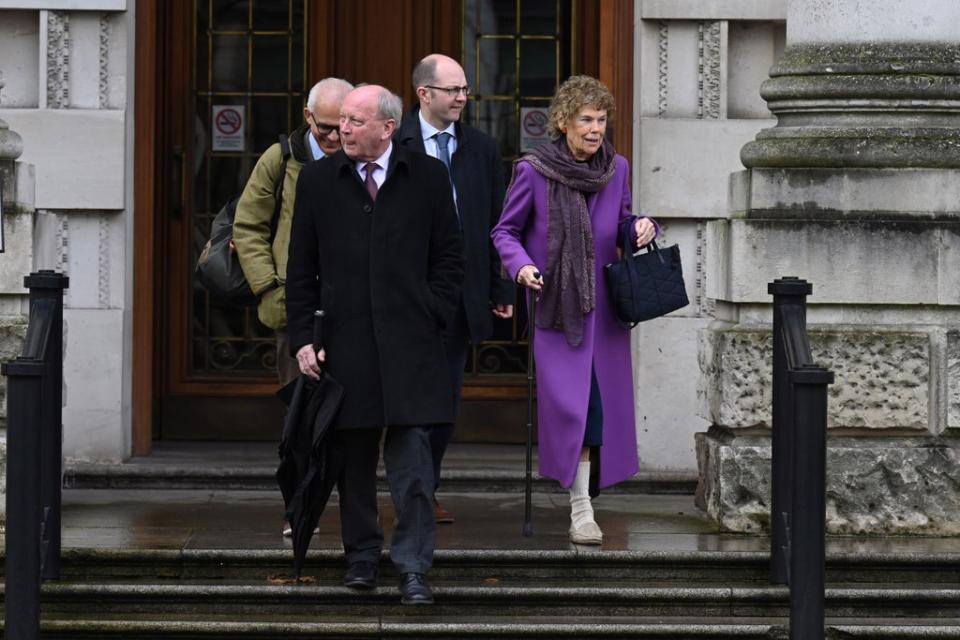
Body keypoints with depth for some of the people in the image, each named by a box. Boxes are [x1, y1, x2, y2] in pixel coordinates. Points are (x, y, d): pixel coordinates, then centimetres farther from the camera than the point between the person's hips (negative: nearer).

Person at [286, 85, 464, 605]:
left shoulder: (428, 177, 5)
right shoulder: (318, 180, 7)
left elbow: (449, 259, 8)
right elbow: (301, 270, 9)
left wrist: (430, 321, -2)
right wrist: (302, 339, 1)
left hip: (408, 343, -2)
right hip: (344, 342, 2)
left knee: (412, 461, -8)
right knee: (354, 459, 8)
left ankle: (412, 569, -5)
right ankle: (361, 556, 21)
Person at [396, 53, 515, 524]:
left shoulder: (482, 149, 10)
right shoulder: (393, 145, -3)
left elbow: (497, 225, 11)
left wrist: (501, 289, 7)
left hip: (462, 292, 4)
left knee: (447, 399, 8)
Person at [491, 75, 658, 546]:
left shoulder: (616, 169, 4)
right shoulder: (533, 171, -7)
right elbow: (505, 231, 1)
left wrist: (641, 227, -5)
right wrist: (521, 265, -18)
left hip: (601, 306, 4)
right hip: (553, 304, -4)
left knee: (601, 403, 3)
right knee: (570, 403, -11)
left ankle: (582, 507, 18)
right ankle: (580, 507, -4)